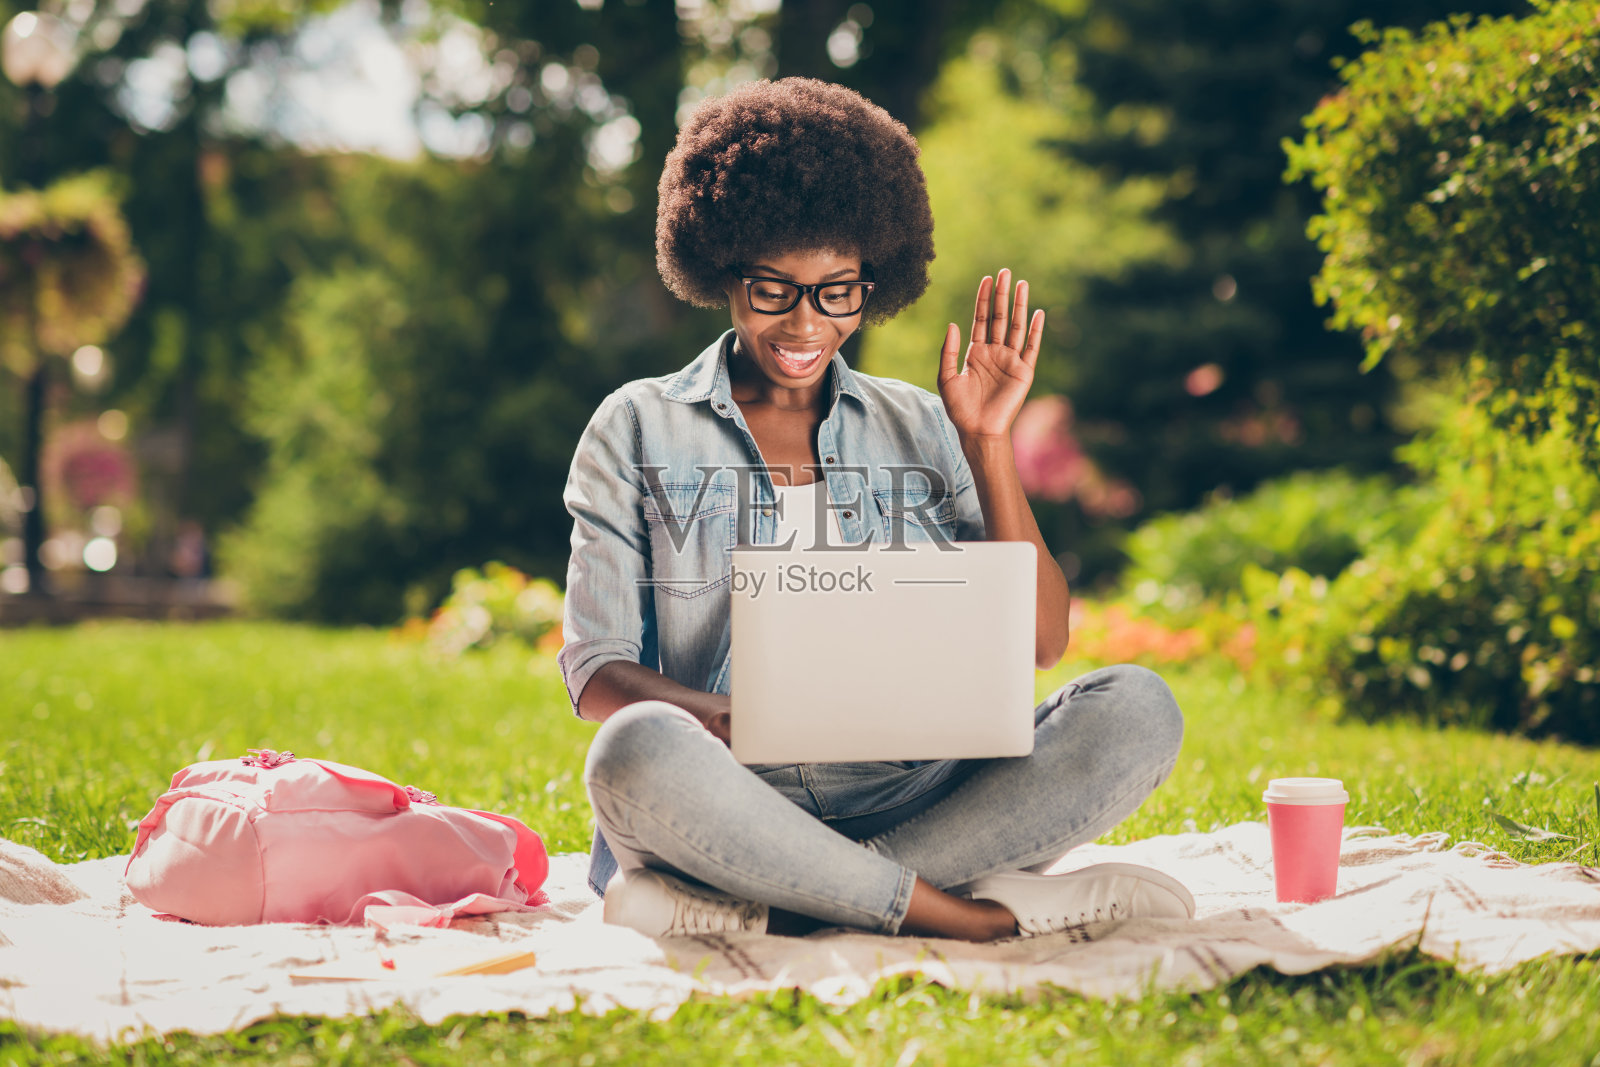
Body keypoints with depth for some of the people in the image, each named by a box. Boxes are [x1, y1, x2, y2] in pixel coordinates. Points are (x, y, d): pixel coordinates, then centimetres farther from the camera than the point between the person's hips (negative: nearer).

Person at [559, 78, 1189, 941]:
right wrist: (723, 719, -20)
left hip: (912, 802, 3)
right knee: (640, 752, -37)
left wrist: (987, 443, 2)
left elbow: (1038, 644, 10)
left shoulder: (918, 429, 16)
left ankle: (749, 910, -29)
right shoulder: (637, 431, 10)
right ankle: (969, 914, -27)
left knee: (1136, 709, -22)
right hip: (732, 807, -3)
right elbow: (596, 672, 2)